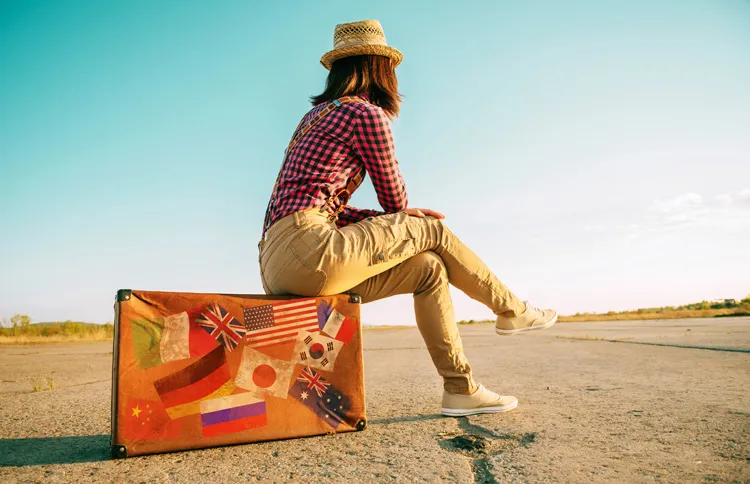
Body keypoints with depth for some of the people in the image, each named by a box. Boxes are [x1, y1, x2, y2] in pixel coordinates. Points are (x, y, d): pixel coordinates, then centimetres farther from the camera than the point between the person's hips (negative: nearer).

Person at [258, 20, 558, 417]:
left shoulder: (319, 115, 25)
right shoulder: (367, 113, -3)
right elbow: (395, 198, 5)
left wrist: (398, 221, 17)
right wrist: (404, 222, 30)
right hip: (305, 247, -9)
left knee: (428, 267, 10)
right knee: (433, 232, 2)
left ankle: (460, 389, 15)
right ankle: (511, 310, 22)